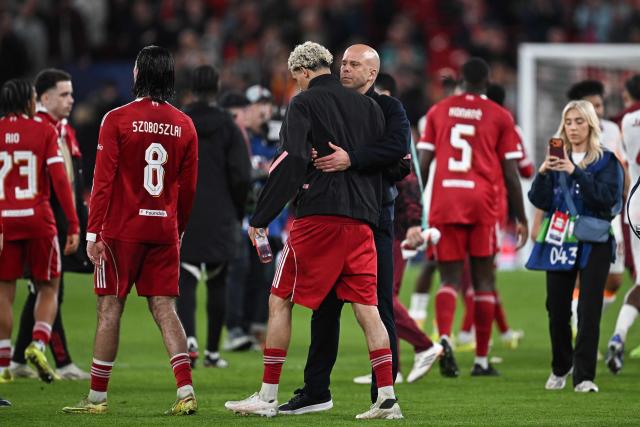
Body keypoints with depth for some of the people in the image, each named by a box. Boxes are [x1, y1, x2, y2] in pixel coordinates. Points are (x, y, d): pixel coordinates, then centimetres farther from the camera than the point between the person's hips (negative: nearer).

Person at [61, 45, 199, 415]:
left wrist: (93, 233, -7)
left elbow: (104, 180, -9)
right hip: (164, 230, 4)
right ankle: (186, 391, -7)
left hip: (122, 229, -4)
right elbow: (188, 187, 10)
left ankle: (97, 397, 5)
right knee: (164, 309, 5)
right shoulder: (184, 125, 6)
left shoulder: (118, 120, -7)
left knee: (110, 308, 1)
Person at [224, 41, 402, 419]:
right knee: (367, 307, 4)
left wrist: (260, 219, -8)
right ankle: (387, 398, -5)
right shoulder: (368, 106, 15)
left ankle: (268, 397, 3)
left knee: (280, 301, 4)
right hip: (361, 219, 5)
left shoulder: (304, 104, -1)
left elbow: (290, 164, -11)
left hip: (318, 217, -5)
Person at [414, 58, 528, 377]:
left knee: (449, 277, 4)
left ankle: (444, 338, -24)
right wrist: (521, 218, 11)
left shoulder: (439, 111, 10)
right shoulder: (499, 117, 4)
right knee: (484, 280, 7)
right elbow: (511, 173, 3)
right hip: (482, 201, -1)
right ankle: (482, 360, 7)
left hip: (444, 202, 1)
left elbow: (423, 164, 8)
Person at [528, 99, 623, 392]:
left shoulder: (607, 161, -1)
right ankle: (560, 368, 26)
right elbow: (539, 201, 3)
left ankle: (584, 376, -7)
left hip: (594, 244, -3)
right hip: (560, 240, 3)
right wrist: (542, 173, -15)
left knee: (589, 310, -8)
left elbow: (608, 198, -15)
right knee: (557, 309, 6)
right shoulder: (556, 159, 9)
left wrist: (576, 172, -23)